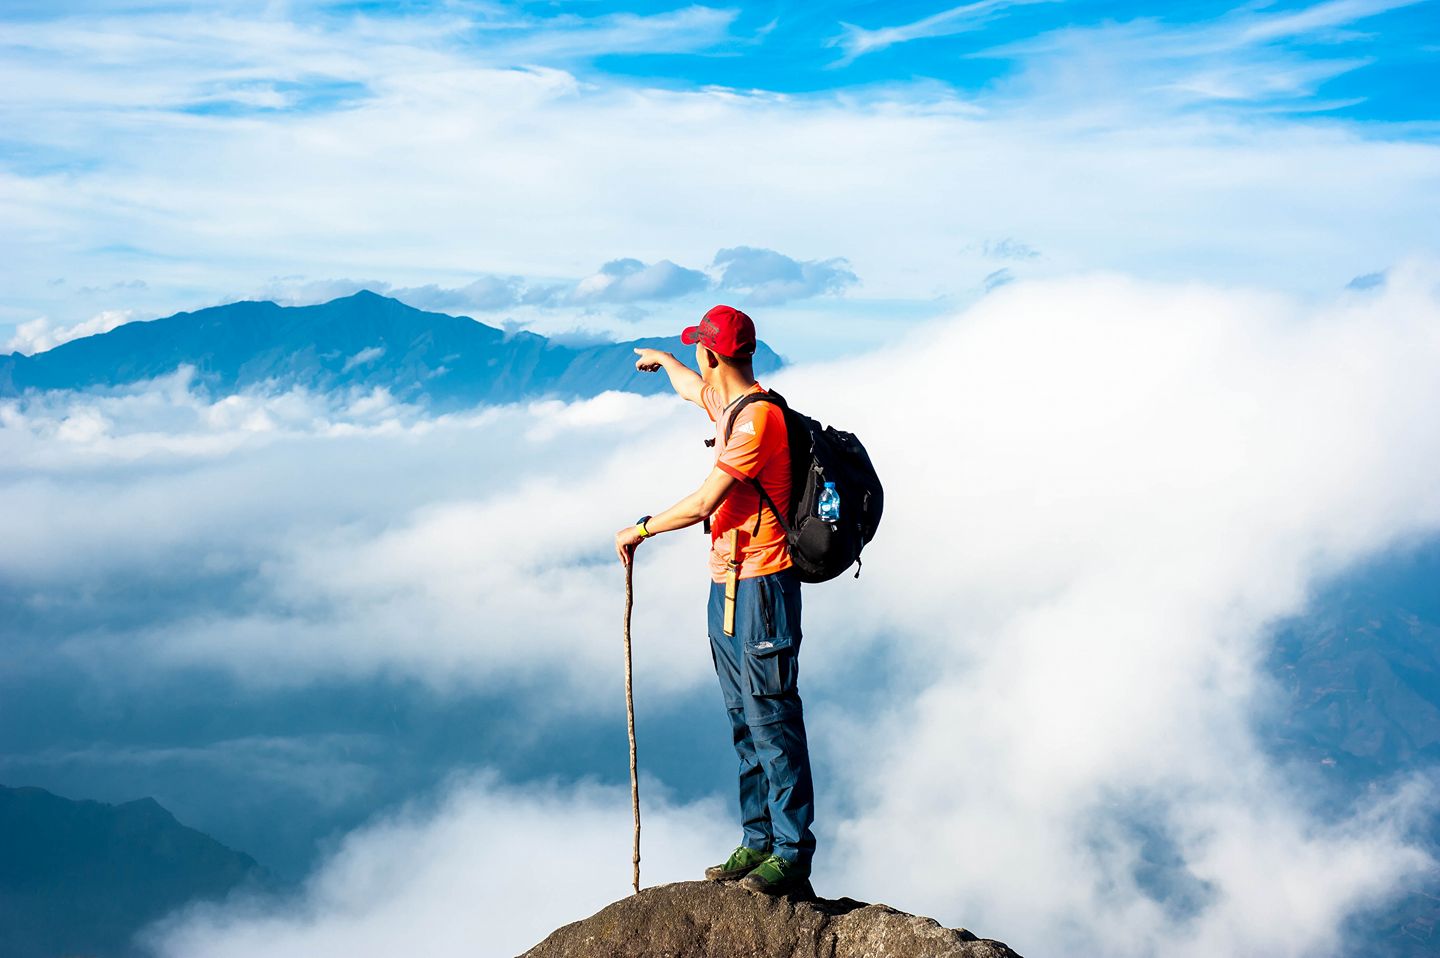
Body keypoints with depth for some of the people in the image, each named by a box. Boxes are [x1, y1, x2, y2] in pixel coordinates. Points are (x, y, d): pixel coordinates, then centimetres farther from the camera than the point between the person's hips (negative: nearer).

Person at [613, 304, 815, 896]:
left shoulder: (757, 418, -18)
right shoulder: (725, 403, 11)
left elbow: (704, 503, -19)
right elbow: (693, 388, 38)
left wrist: (641, 530, -5)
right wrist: (662, 362, 58)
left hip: (761, 586, -10)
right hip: (728, 586, 10)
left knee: (772, 721, -7)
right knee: (745, 723, 13)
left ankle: (793, 854, -2)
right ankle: (757, 842, 19)